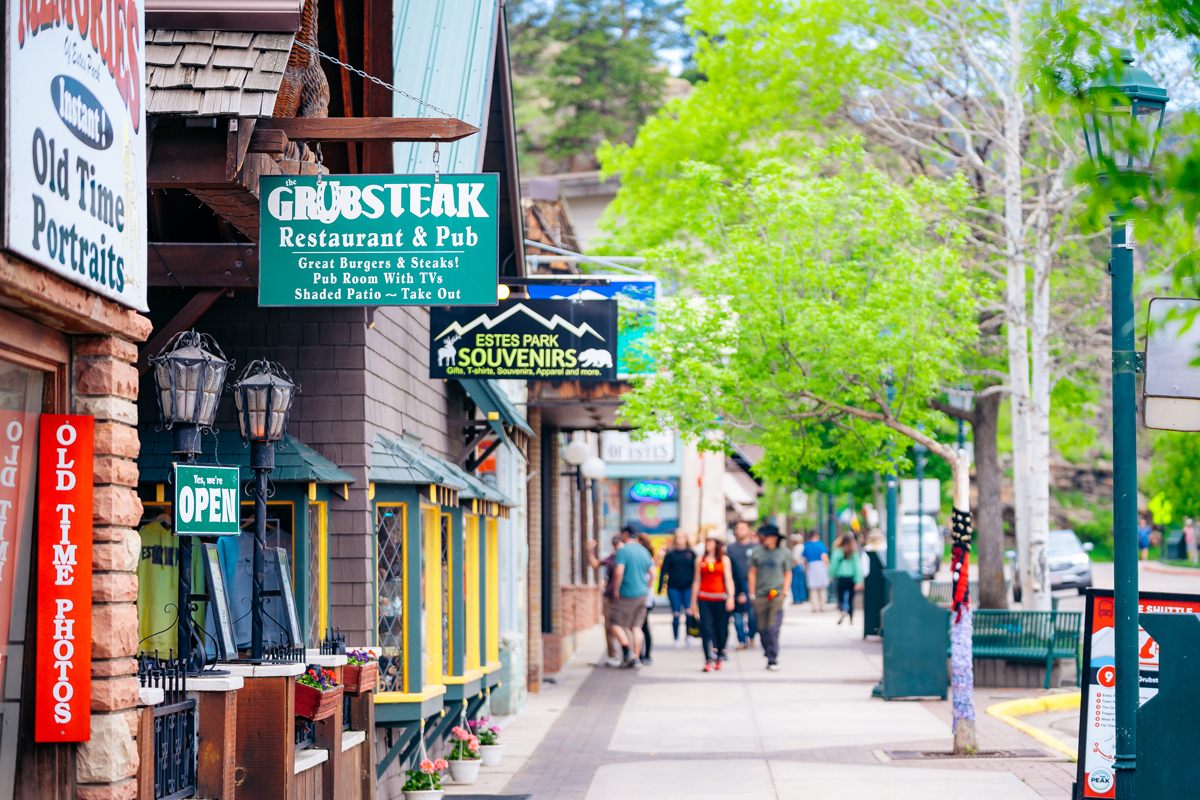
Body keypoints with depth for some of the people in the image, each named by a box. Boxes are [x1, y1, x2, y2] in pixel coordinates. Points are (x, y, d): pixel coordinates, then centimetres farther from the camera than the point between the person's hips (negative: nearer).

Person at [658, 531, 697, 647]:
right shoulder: (670, 554, 5)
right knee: (676, 614, -1)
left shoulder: (691, 554, 7)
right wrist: (660, 587, 1)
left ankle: (687, 636, 9)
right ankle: (676, 639, 10)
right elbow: (663, 570, 6)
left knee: (689, 612, -9)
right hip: (673, 588, 0)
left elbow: (696, 570, 11)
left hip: (688, 588, 0)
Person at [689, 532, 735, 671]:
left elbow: (728, 579, 2)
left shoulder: (724, 560, 8)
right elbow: (696, 581, 13)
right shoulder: (700, 561, 11)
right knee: (706, 629, -10)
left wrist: (730, 597, -11)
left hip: (720, 599, 0)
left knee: (721, 630, 2)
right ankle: (709, 660, -12)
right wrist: (693, 602, 10)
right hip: (704, 599, 0)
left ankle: (719, 658, 19)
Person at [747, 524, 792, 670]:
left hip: (776, 596, -3)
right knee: (762, 629, 1)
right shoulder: (757, 552, 8)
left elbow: (788, 574, 10)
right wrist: (752, 594, 8)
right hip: (760, 596, 3)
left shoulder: (785, 552, 4)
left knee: (773, 629, -13)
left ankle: (773, 660, -9)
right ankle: (770, 656, 16)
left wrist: (784, 593, 0)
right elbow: (752, 574, 13)